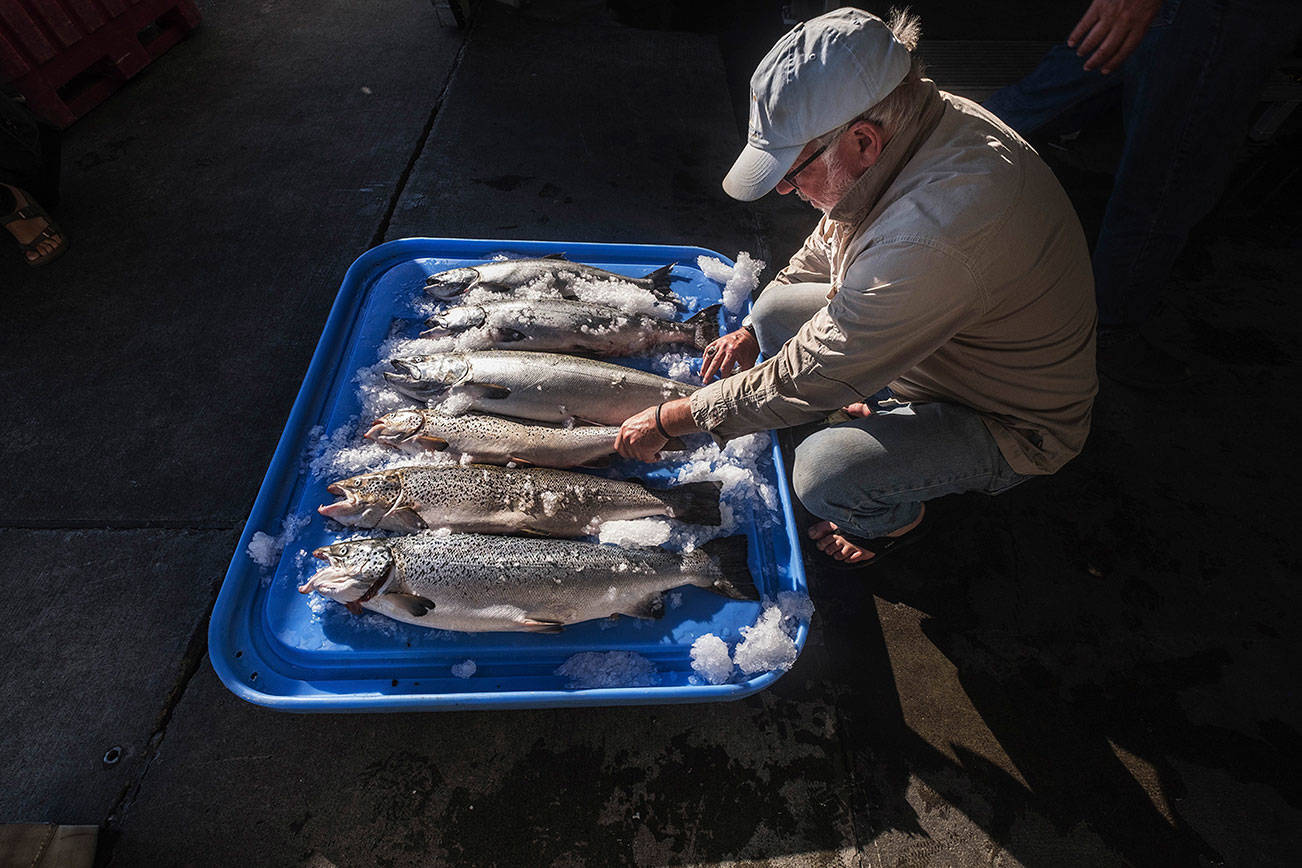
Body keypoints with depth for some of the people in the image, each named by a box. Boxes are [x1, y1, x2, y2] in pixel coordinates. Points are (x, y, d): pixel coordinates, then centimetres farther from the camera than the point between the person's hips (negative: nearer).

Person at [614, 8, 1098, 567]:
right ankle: (889, 413, 17)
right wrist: (753, 329, 4)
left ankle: (897, 519, 7)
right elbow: (831, 242, 8)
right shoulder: (925, 119, -10)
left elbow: (807, 379, -33)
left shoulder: (935, 238, -40)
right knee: (776, 308, 0)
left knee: (825, 474, -31)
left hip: (1015, 426, -8)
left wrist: (669, 420, -21)